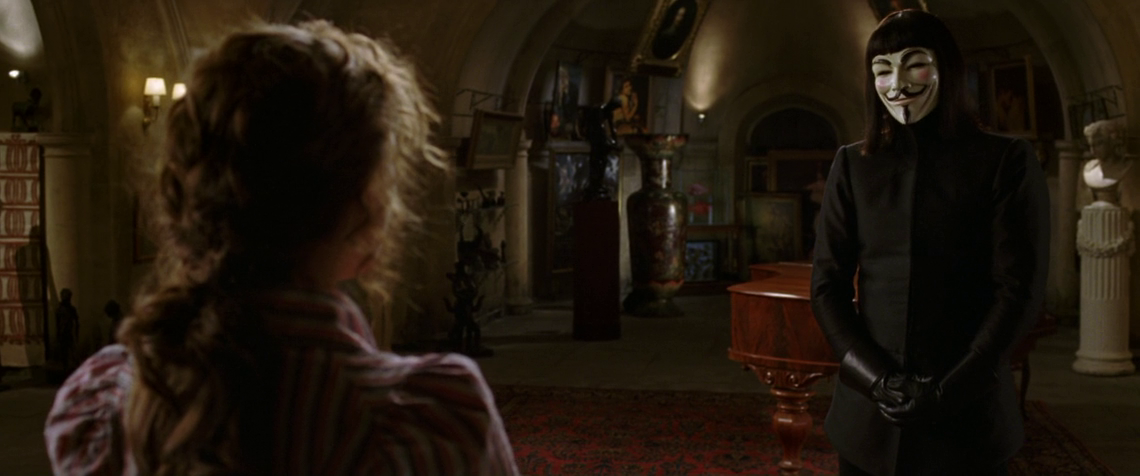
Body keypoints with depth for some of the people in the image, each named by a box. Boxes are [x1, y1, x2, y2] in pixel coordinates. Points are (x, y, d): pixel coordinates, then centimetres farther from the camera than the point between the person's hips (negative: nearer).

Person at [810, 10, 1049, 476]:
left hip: (968, 417, -1)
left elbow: (1020, 290, -5)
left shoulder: (1007, 159, -1)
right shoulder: (853, 164, 5)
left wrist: (950, 391, -13)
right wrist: (878, 378, -11)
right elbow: (826, 284, 2)